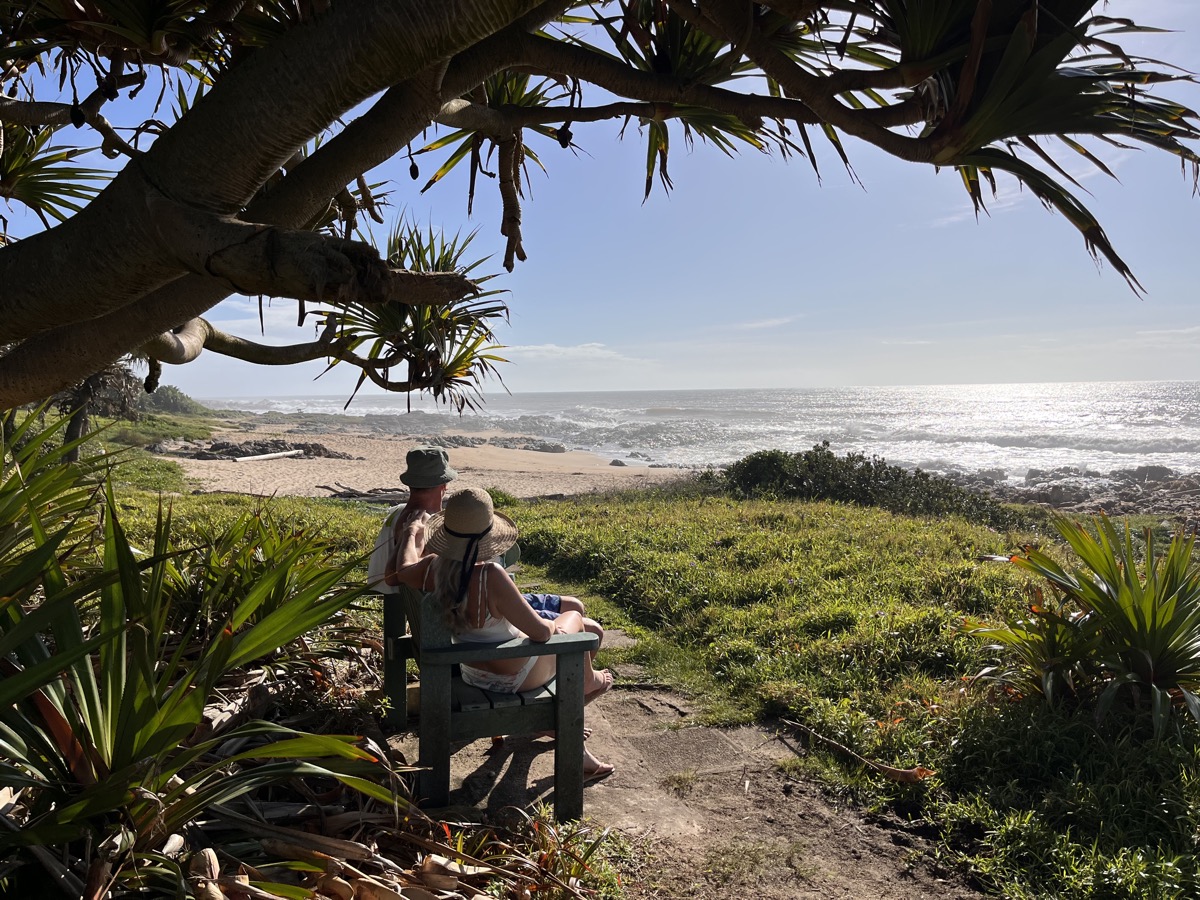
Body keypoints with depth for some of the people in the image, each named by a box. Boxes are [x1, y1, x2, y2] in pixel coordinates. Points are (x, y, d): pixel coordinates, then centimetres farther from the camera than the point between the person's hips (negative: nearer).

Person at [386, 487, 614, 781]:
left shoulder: (433, 566, -19)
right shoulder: (491, 576, -38)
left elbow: (395, 574, 5)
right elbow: (540, 632, -30)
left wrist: (411, 534, 19)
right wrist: (553, 626, -6)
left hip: (471, 672, 7)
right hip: (514, 676, -7)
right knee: (574, 618, 18)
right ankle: (587, 681, 51)